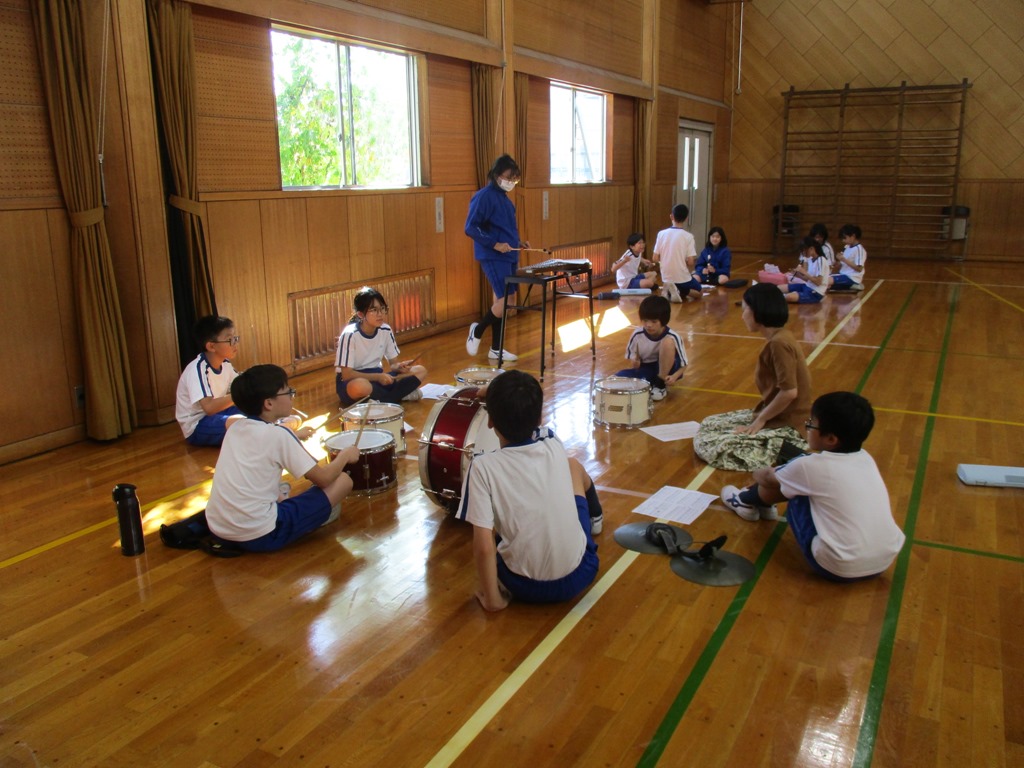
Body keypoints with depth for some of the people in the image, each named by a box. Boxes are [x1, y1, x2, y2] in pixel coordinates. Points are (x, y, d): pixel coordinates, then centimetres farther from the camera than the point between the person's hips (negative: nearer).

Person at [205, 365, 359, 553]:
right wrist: (345, 455, 10)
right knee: (343, 480, 0)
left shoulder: (235, 428, 7)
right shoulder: (278, 433, -13)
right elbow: (323, 478, -7)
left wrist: (294, 439, 31)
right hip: (259, 535, -8)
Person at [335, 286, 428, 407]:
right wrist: (378, 376, -29)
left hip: (377, 377, 6)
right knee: (359, 386, -43)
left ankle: (379, 399, -16)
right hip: (351, 381, -5)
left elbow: (393, 364, 4)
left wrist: (399, 367, -21)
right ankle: (401, 394, -16)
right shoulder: (350, 335, -20)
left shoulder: (386, 330, -3)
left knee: (420, 371, -9)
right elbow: (346, 374, -20)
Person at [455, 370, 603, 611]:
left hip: (527, 587, -2)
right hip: (579, 575, 3)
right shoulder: (553, 445, -7)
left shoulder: (483, 467, -19)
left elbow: (483, 548, -21)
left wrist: (491, 598, -7)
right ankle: (594, 519, 56)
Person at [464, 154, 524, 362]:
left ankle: (496, 349, 17)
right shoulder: (483, 196, -12)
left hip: (509, 256, 9)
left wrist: (517, 243, 8)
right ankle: (478, 331, 10)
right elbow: (470, 228, -17)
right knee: (505, 300, -13)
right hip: (493, 258, -9)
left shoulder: (504, 197, 14)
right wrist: (494, 244, -21)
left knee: (501, 301, 10)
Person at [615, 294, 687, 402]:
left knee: (668, 342, -29)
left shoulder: (672, 337, -20)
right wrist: (635, 361, -23)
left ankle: (661, 384, -16)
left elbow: (683, 365, -12)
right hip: (646, 370, 1)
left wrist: (674, 377, -32)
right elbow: (633, 356, 2)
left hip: (666, 370, -1)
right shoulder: (638, 335, -13)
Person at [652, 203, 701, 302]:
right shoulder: (688, 236, -13)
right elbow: (691, 262, -14)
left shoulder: (661, 234, -4)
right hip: (683, 278, -4)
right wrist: (690, 271, 8)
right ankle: (681, 292, -8)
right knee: (698, 292, 26)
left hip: (666, 278, 4)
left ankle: (670, 292, 0)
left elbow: (655, 259, -1)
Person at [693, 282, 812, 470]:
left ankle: (783, 450, -10)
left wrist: (760, 420, -15)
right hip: (776, 415, 10)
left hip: (785, 424, -10)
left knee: (706, 445, -13)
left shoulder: (778, 343, -22)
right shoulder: (777, 339, 8)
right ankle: (781, 447, 8)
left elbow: (789, 392, -26)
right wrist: (760, 414, 5)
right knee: (709, 424, 15)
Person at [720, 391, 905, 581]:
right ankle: (761, 502, 41)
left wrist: (758, 473, 34)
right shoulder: (866, 458, 5)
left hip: (838, 568, -6)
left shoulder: (811, 466, -12)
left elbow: (768, 479, 11)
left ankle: (747, 501, 37)